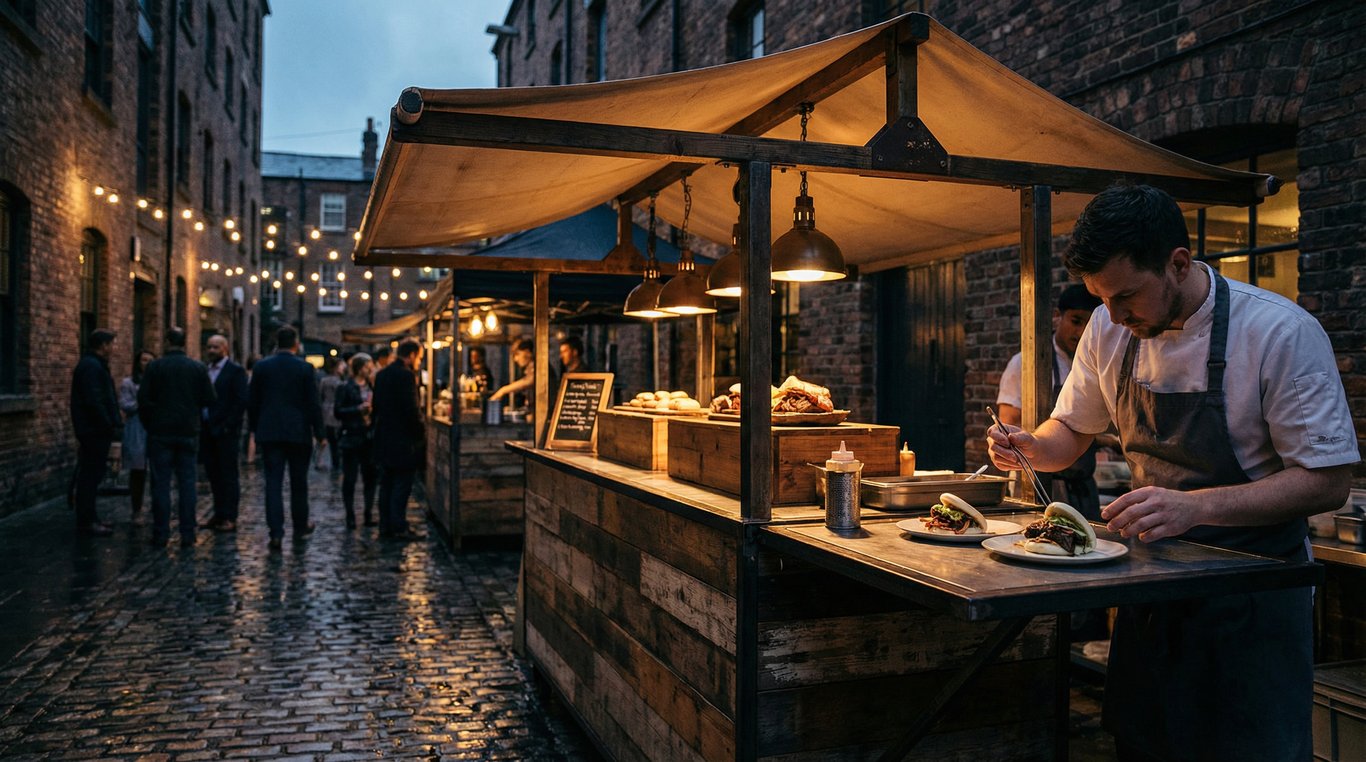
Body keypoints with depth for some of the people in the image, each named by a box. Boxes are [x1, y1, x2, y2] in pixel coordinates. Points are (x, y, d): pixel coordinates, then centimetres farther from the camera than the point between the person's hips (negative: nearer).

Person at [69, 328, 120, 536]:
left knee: (90, 476, 15)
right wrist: (108, 424, -17)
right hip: (95, 431, -11)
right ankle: (86, 522, -1)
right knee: (91, 476, -6)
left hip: (95, 431, 11)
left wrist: (111, 423, 13)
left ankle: (88, 519, 23)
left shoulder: (94, 365, 18)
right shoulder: (91, 366, -15)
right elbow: (93, 400, -23)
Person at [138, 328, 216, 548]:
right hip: (188, 432, 1)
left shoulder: (155, 367, -4)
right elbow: (209, 400, -1)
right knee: (187, 484, 5)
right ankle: (187, 534, 5)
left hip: (160, 432, -1)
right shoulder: (198, 368, 0)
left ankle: (161, 534, 5)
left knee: (161, 484, 4)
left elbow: (143, 398, -6)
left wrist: (149, 424, 7)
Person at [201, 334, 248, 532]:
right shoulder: (205, 371, 15)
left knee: (229, 476, -1)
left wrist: (227, 426, -17)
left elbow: (241, 401, -12)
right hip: (208, 431, 7)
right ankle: (218, 514, 18)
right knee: (213, 475, 11)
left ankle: (229, 517, 3)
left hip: (226, 432, -7)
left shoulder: (236, 371, -5)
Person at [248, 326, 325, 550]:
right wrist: (319, 433, 1)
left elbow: (252, 402, 6)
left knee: (273, 482, 1)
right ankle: (300, 527, 23)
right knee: (298, 482, 12)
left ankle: (276, 533, -6)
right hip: (299, 432, -1)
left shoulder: (261, 367, 1)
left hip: (269, 433, 1)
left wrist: (255, 429, 18)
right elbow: (313, 403, -6)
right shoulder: (304, 368, -6)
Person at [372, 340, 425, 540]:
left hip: (384, 438, 9)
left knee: (386, 484, 13)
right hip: (403, 440, -9)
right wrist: (422, 434, -10)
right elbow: (411, 409, -20)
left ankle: (385, 526, 17)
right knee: (402, 486, -4)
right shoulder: (406, 375, -16)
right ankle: (399, 528, -2)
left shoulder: (381, 375, 11)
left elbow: (376, 405, 15)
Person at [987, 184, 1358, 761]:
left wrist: (1197, 506, -31)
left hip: (1253, 588, -4)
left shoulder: (1283, 333, -18)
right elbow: (1072, 431, 10)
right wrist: (1032, 447, -13)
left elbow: (1327, 481, -17)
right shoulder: (1110, 329, -4)